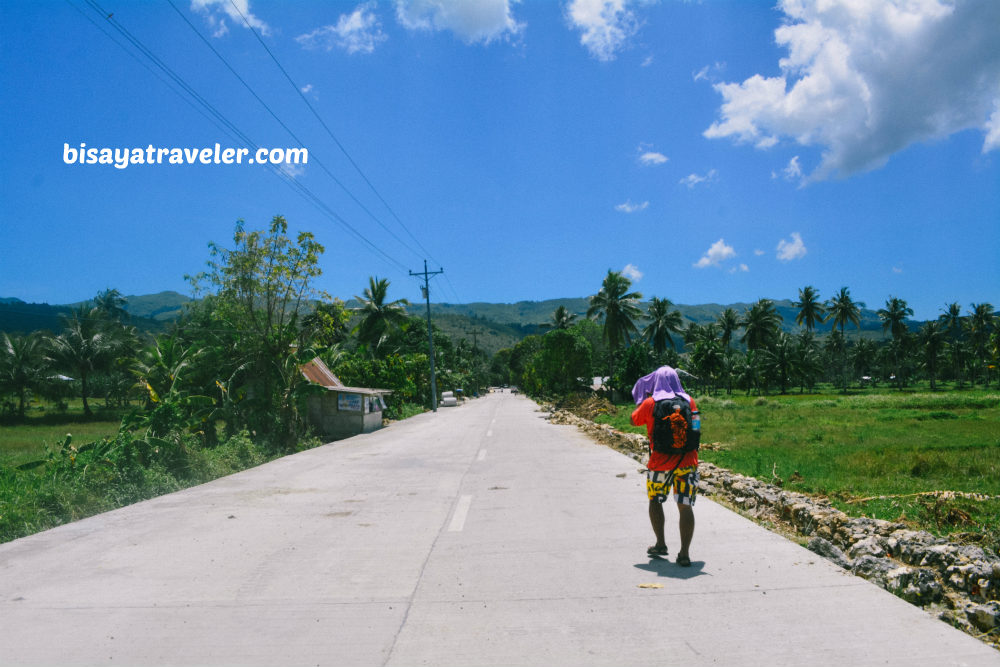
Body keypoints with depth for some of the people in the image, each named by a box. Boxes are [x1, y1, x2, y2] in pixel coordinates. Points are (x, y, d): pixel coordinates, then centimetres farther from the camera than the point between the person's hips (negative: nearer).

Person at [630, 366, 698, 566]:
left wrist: (641, 399, 18)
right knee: (685, 506, 2)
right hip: (687, 461, 2)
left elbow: (634, 420, 9)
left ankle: (660, 544, 22)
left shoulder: (650, 403, -6)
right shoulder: (688, 401, 2)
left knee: (655, 500, 19)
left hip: (660, 462, -1)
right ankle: (684, 553, -1)